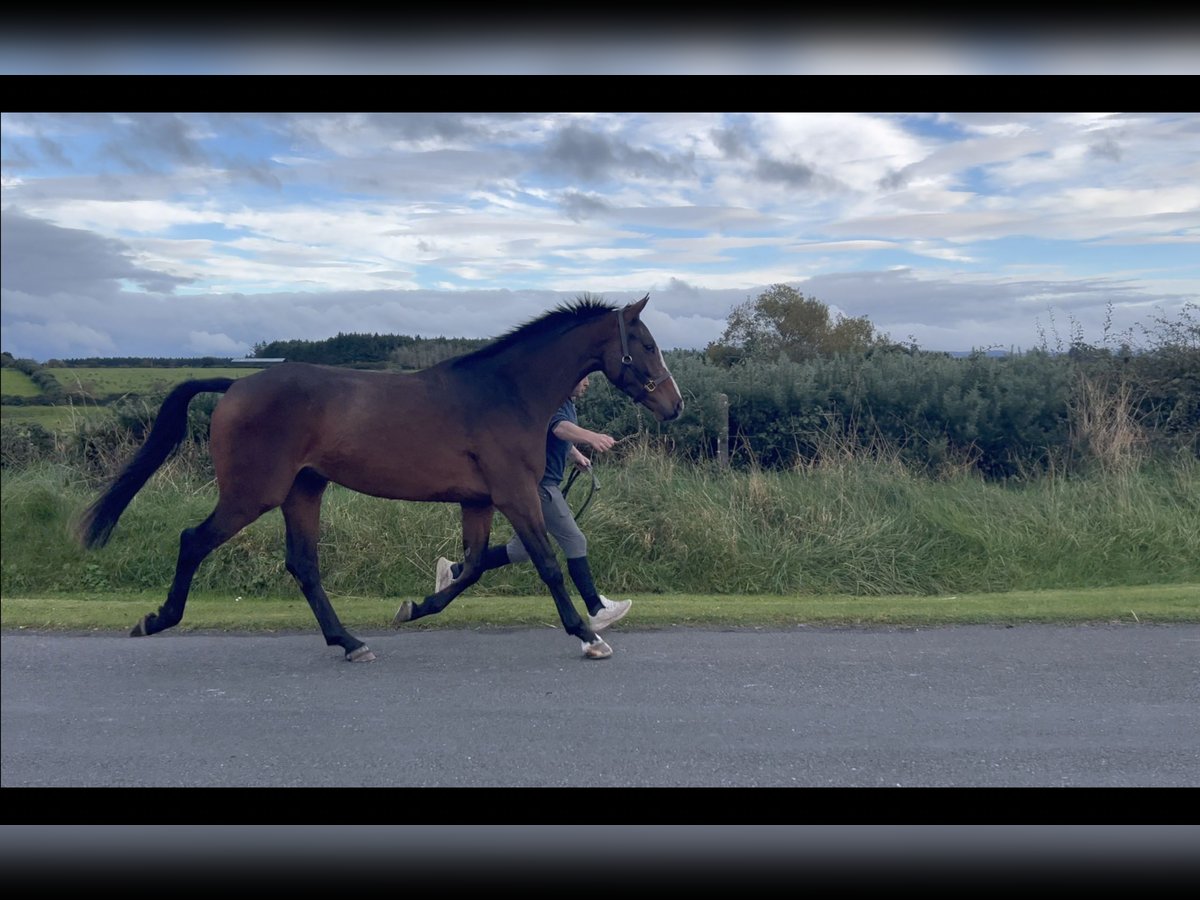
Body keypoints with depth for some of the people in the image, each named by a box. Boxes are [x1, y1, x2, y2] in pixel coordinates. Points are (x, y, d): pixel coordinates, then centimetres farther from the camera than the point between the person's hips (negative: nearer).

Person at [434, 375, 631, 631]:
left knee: (522, 549, 14)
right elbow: (560, 427, -40)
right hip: (539, 483, -11)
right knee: (575, 543, -6)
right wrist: (591, 437, -58)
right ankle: (597, 610, 2)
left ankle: (454, 571, 22)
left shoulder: (567, 403, 16)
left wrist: (577, 455, 19)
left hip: (540, 484, 11)